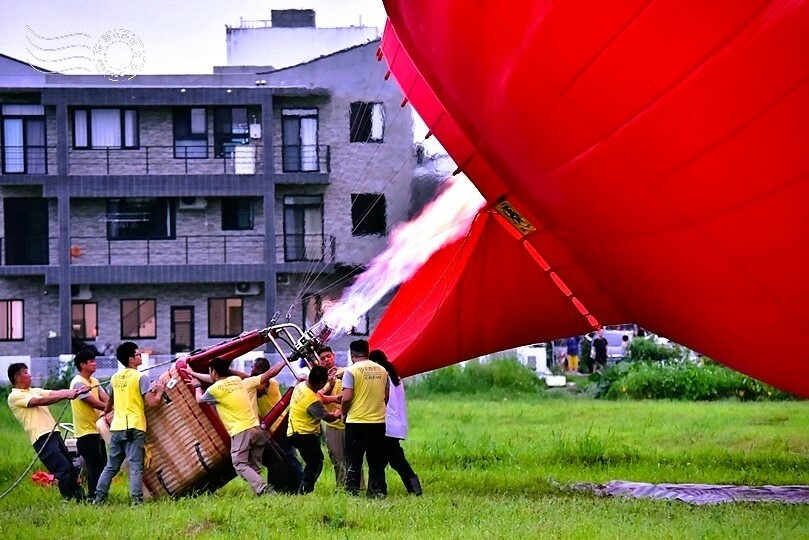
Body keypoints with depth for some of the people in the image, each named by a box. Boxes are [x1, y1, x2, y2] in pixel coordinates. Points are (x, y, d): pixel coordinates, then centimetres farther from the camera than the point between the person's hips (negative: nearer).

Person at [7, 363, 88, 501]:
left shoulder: (35, 391, 21)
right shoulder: (15, 396, -4)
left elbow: (55, 393, 9)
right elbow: (40, 401, -15)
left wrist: (76, 391, -8)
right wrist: (66, 395, -20)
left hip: (54, 434, 8)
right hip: (41, 438, -8)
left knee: (71, 469, 8)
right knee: (63, 468, -15)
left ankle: (79, 497, 13)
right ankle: (69, 500, -10)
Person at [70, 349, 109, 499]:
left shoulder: (94, 381, 14)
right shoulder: (78, 383, -14)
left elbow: (106, 399, 4)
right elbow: (94, 403, -20)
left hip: (96, 430, 9)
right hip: (86, 432, -9)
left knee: (101, 465, 12)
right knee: (95, 466, -8)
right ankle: (94, 496, -3)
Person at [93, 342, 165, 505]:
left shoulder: (115, 378, 12)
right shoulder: (140, 377, -8)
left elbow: (109, 401, 28)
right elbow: (152, 402, -13)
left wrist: (106, 412, 48)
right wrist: (159, 392, 6)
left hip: (117, 427, 6)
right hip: (134, 428, -6)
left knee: (111, 466, 14)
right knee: (135, 467, -6)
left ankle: (98, 498, 13)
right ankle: (136, 500, -12)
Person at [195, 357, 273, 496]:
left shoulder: (215, 389, -3)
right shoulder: (236, 380, 18)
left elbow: (199, 399, 18)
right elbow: (218, 380, 38)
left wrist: (197, 386, 39)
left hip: (240, 431, -7)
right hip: (256, 427, 7)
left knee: (240, 465, -7)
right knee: (254, 467, 10)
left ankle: (263, 489, -25)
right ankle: (262, 489, -5)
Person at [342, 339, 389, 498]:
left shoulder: (351, 370, -9)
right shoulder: (381, 370, 6)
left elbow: (347, 398, -15)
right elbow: (386, 396, 12)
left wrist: (344, 414, 2)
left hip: (356, 422, -4)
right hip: (378, 421, 4)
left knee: (353, 461, 3)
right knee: (377, 461, 11)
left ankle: (352, 491, 0)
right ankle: (378, 490, 10)